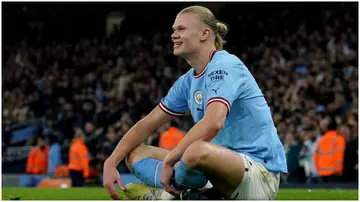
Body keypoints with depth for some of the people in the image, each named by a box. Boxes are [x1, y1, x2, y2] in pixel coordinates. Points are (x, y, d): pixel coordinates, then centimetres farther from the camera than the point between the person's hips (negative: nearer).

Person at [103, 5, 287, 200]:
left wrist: (168, 162, -26)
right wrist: (111, 163, 4)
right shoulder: (188, 81, 13)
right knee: (136, 153, 10)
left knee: (197, 151, -39)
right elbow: (147, 124, 17)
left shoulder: (224, 66, -14)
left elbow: (213, 123, -31)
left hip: (260, 172, -9)